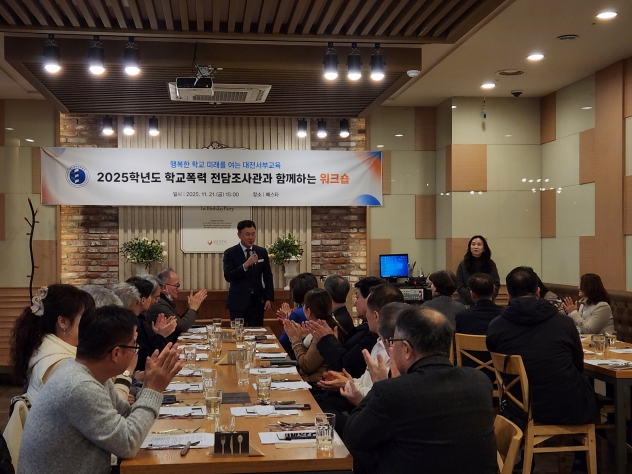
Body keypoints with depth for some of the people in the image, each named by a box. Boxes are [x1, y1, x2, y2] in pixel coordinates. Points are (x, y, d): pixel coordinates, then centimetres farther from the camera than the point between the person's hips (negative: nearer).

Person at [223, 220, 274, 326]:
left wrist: (269, 298, 2)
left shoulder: (262, 252, 7)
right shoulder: (230, 253, -2)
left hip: (257, 301, 2)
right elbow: (227, 276, -13)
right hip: (238, 301, -2)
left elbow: (268, 277, 10)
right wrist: (245, 265, -24)